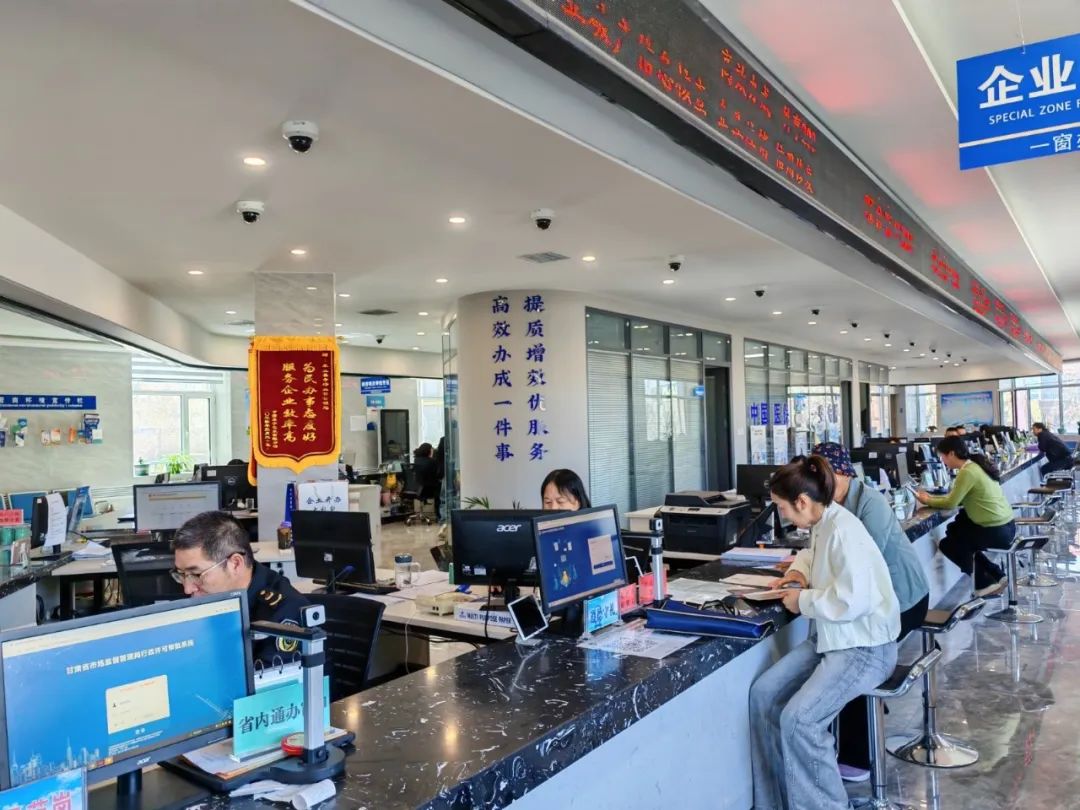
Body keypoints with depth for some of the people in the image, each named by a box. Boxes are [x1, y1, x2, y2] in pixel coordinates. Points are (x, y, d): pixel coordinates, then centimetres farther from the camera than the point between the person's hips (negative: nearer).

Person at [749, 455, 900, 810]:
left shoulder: (843, 531, -24)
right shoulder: (823, 524, 6)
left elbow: (852, 602, -30)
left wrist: (803, 601, -16)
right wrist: (799, 570, 10)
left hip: (865, 648, -10)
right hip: (831, 638, 10)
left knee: (799, 719, -23)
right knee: (764, 693, -2)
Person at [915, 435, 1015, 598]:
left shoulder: (967, 472, -21)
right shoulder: (976, 465, 8)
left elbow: (951, 503, -18)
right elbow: (958, 498, 12)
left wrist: (928, 501, -2)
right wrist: (933, 497, 7)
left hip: (996, 531, -9)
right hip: (1005, 526, 9)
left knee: (946, 544, 6)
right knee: (955, 530, 23)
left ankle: (986, 582, 16)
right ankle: (995, 575, 22)